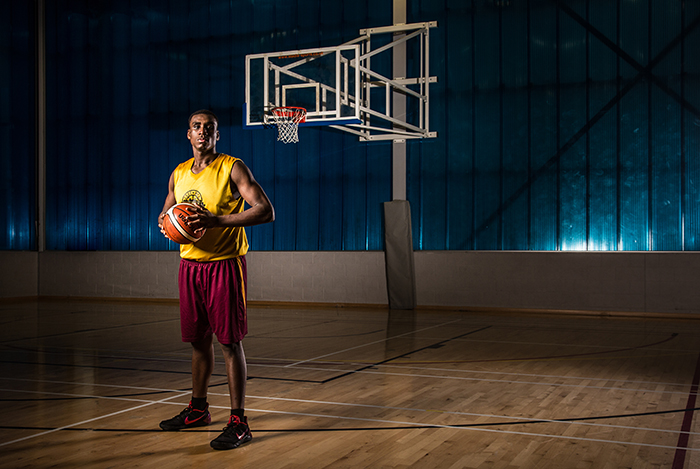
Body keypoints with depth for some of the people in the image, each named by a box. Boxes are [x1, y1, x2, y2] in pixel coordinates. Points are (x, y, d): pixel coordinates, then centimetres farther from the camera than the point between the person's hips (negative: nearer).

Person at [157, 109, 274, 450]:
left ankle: (238, 422, 1)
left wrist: (216, 220, -25)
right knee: (198, 340, 15)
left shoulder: (232, 168, -8)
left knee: (230, 342, -5)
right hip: (190, 265, 6)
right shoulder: (179, 174, 11)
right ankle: (198, 409, 31)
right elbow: (166, 211, 25)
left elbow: (266, 211, -17)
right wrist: (165, 223, -2)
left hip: (224, 265, -6)